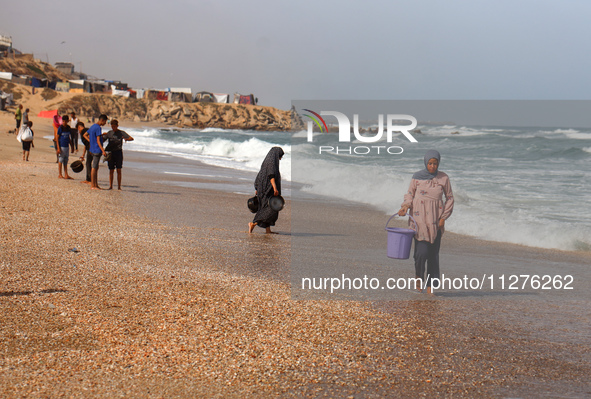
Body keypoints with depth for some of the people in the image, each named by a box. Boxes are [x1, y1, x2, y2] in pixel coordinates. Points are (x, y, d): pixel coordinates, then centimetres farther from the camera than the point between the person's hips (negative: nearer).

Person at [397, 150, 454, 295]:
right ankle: (418, 275, 17)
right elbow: (410, 194, 11)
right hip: (419, 218, -1)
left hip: (436, 221, 1)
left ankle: (430, 285, 11)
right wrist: (405, 206, -8)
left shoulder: (443, 178, 1)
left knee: (433, 253, 1)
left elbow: (450, 198, 9)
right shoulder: (417, 177, 0)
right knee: (422, 251, -12)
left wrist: (443, 217, 0)